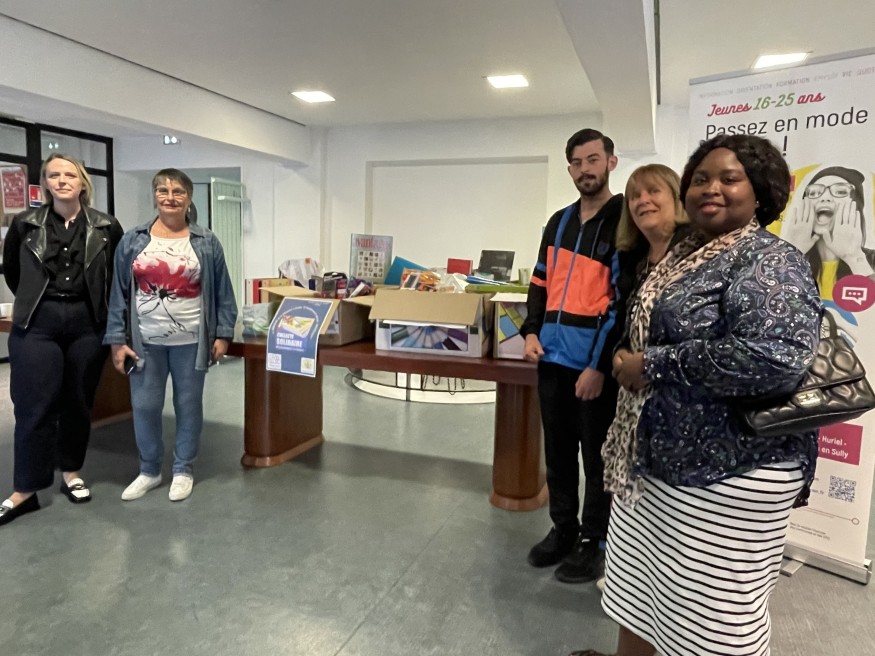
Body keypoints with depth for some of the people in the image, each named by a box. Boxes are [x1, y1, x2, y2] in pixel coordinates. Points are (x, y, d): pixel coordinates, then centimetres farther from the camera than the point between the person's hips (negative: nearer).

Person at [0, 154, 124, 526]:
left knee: (79, 403, 10)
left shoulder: (106, 228, 0)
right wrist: (37, 303, 13)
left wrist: (103, 307, 7)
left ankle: (71, 473, 27)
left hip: (88, 324, 1)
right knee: (34, 407, 1)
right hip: (37, 325, 0)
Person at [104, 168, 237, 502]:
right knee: (144, 406, 8)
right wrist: (117, 339, -1)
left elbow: (222, 292, 1)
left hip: (191, 341, -1)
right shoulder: (133, 240, 3)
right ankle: (149, 470, 28)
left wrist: (223, 334, -4)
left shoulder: (206, 243, -1)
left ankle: (183, 470, 26)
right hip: (145, 341, 2)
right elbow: (119, 292, 3)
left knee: (188, 405, 9)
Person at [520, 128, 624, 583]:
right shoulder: (559, 222, 16)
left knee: (597, 456, 7)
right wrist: (531, 332, 2)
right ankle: (563, 530, 32)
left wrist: (600, 366, -17)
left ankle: (593, 543, 23)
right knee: (557, 451, 16)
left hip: (596, 361, -6)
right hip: (553, 357, 7)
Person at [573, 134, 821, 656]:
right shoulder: (685, 256, 11)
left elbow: (774, 358, -32)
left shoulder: (768, 261, -15)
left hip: (728, 470, -8)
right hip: (660, 454, 9)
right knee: (641, 577, 22)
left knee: (711, 614, 8)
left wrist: (652, 367, -24)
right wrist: (627, 365, 7)